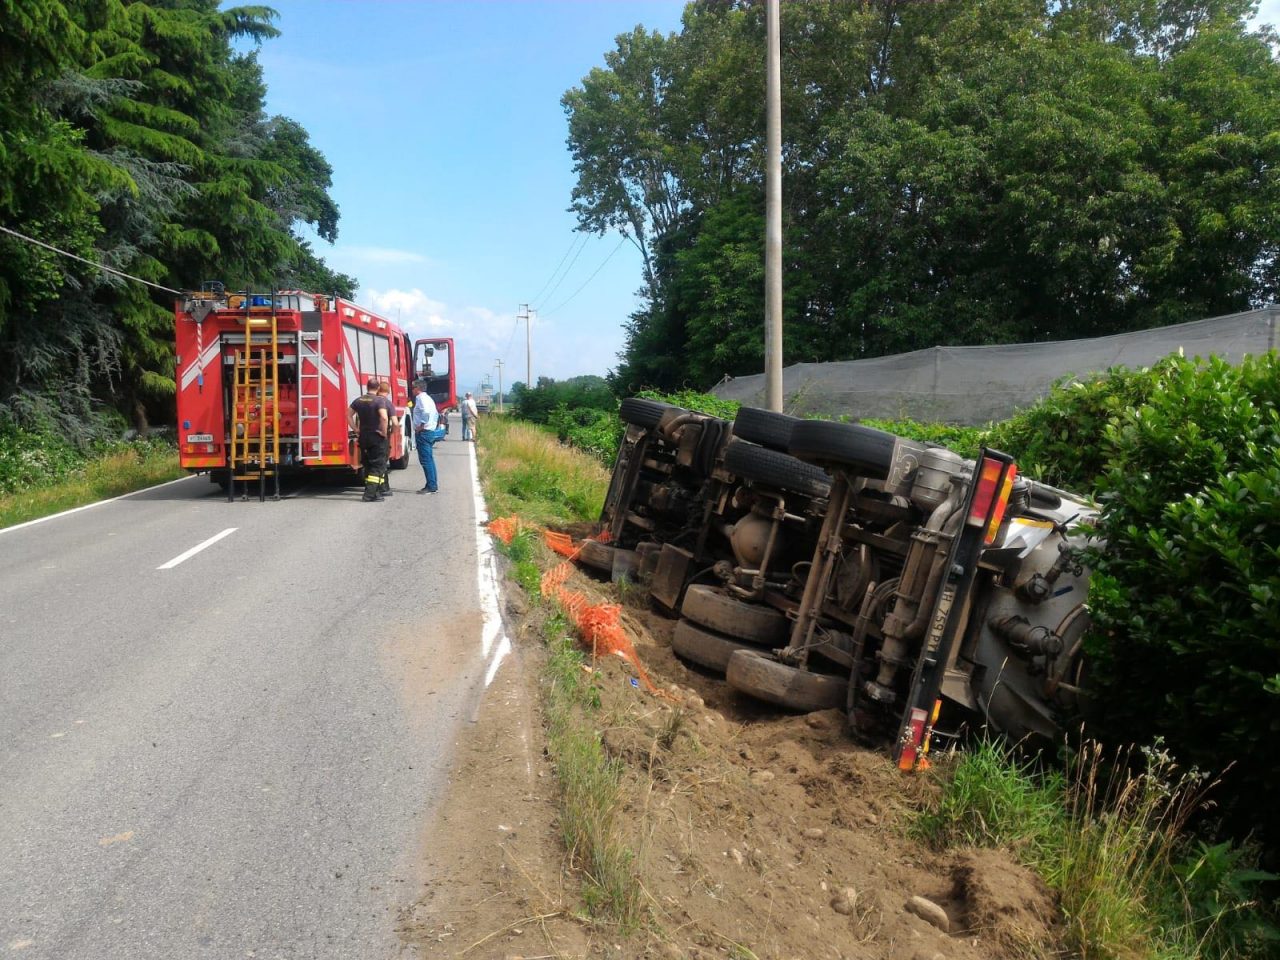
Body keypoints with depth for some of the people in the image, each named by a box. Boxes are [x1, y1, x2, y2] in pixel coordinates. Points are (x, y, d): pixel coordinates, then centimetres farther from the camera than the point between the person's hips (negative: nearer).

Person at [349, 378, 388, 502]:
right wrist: (384, 432, -14)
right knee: (378, 466, -1)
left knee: (368, 465, 16)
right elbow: (384, 417, -26)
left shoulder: (358, 400, 6)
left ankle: (377, 491, 21)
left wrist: (356, 430, 11)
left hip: (363, 437, 6)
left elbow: (349, 415, 9)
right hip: (377, 437, -6)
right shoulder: (378, 401, -12)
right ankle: (370, 494, -11)